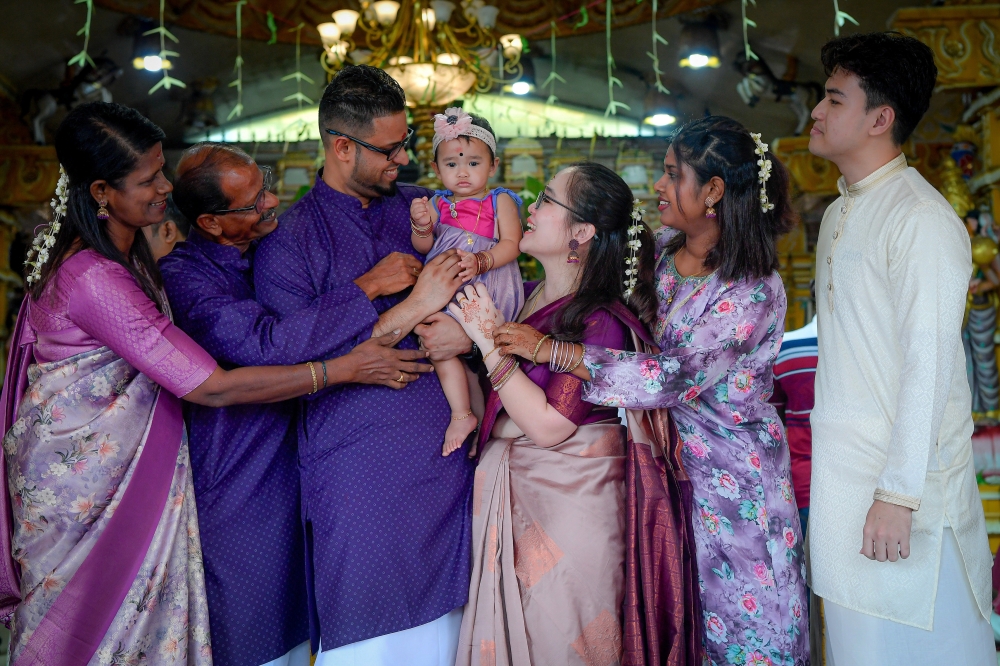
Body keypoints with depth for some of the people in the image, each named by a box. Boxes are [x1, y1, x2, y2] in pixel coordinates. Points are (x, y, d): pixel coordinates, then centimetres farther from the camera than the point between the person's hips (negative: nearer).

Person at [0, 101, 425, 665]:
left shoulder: (131, 248, 1)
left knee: (142, 608, 17)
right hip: (81, 473, -8)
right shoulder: (89, 277, -29)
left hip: (129, 459, 8)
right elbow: (212, 388, -30)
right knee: (87, 619, 9)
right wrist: (342, 369, -28)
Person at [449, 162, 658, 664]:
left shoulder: (601, 321, -19)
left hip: (569, 502, -7)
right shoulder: (528, 296, 4)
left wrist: (489, 343, -20)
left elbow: (547, 425, -23)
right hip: (509, 487, 7)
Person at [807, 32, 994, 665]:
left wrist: (899, 493, -20)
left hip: (904, 472, -8)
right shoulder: (839, 214, 13)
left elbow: (929, 364, -19)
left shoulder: (922, 219, -15)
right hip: (841, 470, 8)